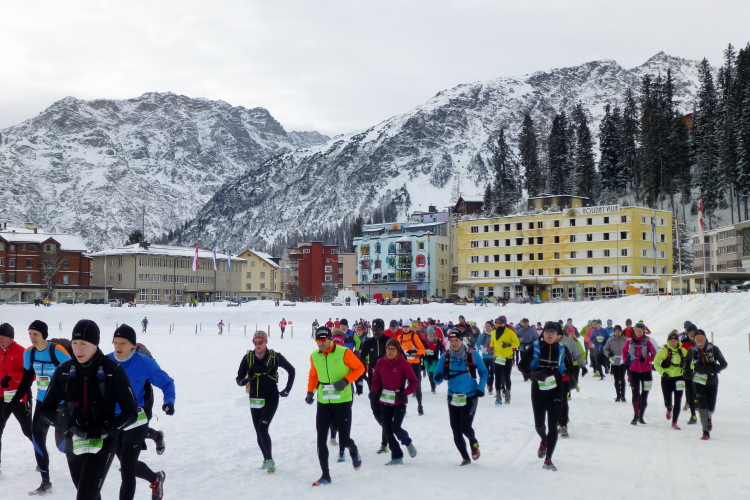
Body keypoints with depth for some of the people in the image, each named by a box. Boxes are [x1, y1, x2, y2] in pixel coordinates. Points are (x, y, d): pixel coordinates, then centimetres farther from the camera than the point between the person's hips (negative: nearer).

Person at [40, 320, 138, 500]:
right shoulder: (64, 371, -1)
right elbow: (46, 409, 4)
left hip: (103, 443, -4)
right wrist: (65, 424, -16)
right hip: (73, 443, 5)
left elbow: (131, 412, -9)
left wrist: (106, 430, -23)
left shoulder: (113, 370, -12)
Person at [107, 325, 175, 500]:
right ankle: (155, 478, 49)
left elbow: (166, 382, -3)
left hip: (135, 422, -5)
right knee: (127, 464, 21)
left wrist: (169, 401, -19)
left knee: (127, 469, -5)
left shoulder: (145, 363, -15)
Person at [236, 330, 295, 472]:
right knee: (259, 432, 9)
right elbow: (239, 378, -1)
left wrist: (287, 389, 3)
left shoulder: (275, 356, -10)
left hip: (271, 398, -4)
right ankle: (267, 459, 27)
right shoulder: (248, 357, -3)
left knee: (263, 428, -16)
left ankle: (270, 460, -4)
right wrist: (244, 380, -24)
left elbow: (291, 370, 5)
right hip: (254, 399, 4)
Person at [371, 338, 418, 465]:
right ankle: (397, 457, 21)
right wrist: (374, 391, -9)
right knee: (387, 430, 6)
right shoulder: (380, 362, -2)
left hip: (399, 401, -4)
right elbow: (376, 380, 9)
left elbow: (414, 382, -7)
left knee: (395, 427, -14)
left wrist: (405, 393, -20)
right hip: (384, 401, 4)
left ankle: (408, 442, 19)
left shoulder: (404, 363, -12)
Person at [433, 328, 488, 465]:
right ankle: (465, 457, 24)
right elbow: (438, 379, 0)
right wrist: (438, 378, -23)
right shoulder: (444, 357, -3)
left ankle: (474, 443, 21)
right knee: (456, 430, 5)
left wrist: (480, 388, -9)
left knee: (465, 426, -13)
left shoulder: (473, 355, -8)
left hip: (470, 397, -3)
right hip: (453, 398, 3)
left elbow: (483, 372, 4)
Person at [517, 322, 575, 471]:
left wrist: (572, 378, -9)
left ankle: (548, 460, 8)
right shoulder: (535, 347, -5)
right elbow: (522, 365, -3)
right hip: (538, 390, 0)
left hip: (556, 391, 0)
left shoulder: (562, 350, -1)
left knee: (553, 426, -1)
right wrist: (533, 374, -21)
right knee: (539, 425, 9)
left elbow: (569, 367, 12)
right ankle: (544, 441, 44)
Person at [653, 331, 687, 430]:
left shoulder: (682, 351, 2)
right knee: (667, 402, 2)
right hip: (667, 379, -2)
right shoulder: (663, 350, -9)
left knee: (678, 402, -4)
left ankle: (674, 423, 7)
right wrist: (663, 373, -17)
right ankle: (669, 409, 40)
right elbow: (656, 363, -6)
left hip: (679, 378, 2)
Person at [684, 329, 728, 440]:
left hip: (712, 382, 0)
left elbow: (724, 364, -6)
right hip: (699, 382, 0)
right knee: (702, 406, -10)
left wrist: (713, 369, -25)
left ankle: (709, 418, 42)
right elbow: (687, 363, 14)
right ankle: (706, 432, -3)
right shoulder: (692, 351, -3)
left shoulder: (714, 349, -8)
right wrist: (688, 372, -7)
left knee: (711, 407, 6)